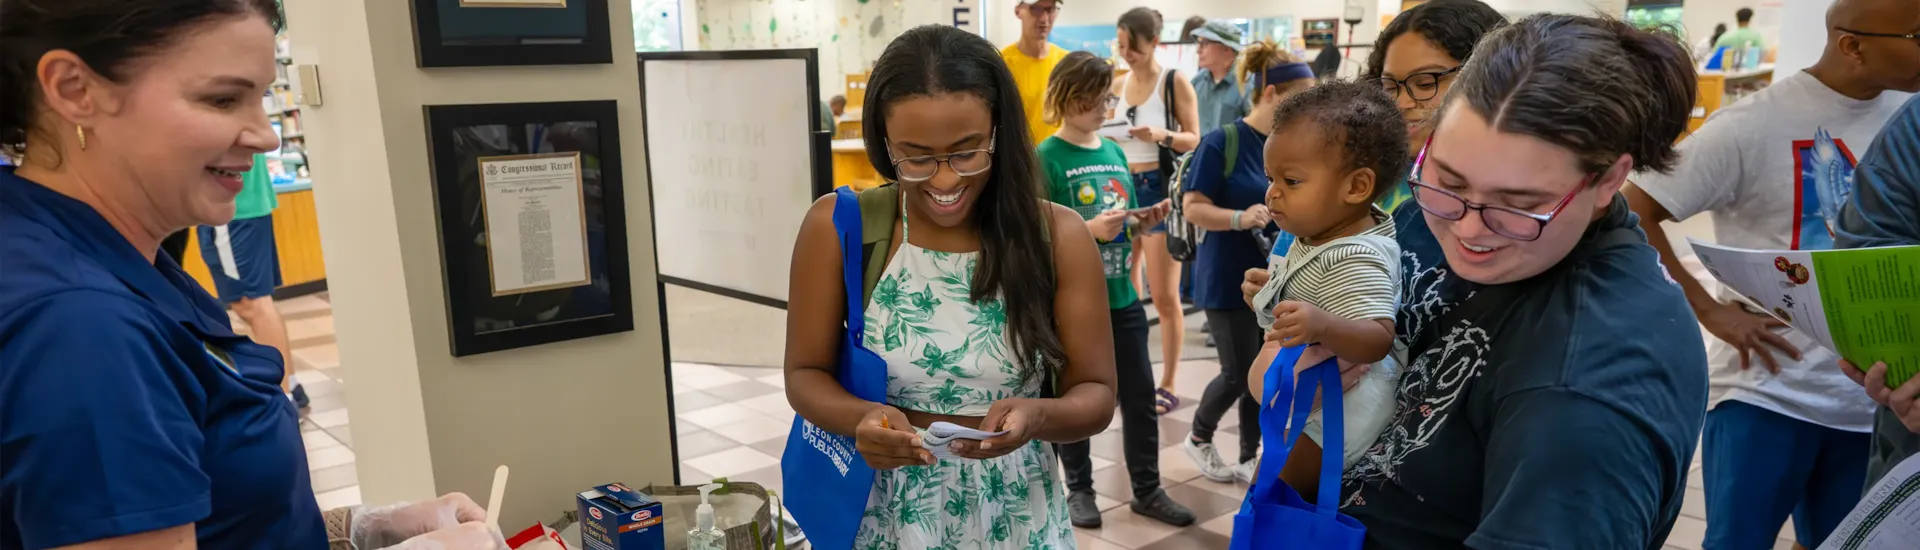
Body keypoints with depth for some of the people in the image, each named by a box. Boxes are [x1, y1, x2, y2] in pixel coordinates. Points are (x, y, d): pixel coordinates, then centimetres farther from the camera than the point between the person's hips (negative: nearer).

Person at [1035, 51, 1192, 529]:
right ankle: (1080, 489, 26)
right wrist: (1089, 230, -26)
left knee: (1140, 395, 11)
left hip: (1122, 297, 6)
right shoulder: (1047, 158, -11)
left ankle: (1147, 489, 25)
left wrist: (1147, 219, -5)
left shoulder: (1115, 152, 8)